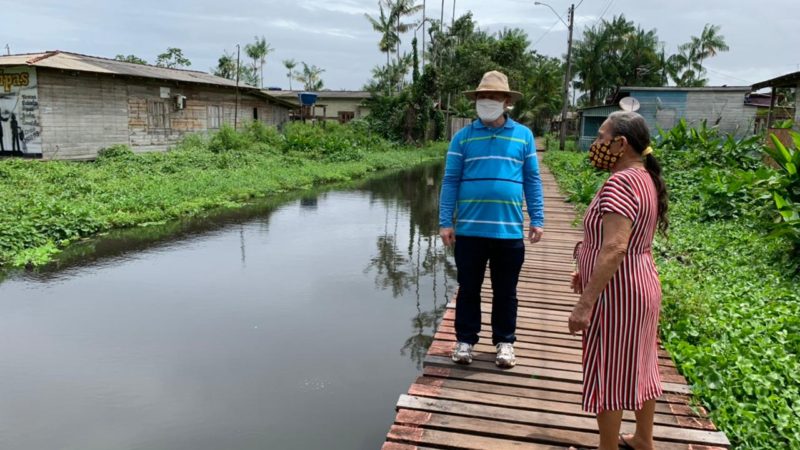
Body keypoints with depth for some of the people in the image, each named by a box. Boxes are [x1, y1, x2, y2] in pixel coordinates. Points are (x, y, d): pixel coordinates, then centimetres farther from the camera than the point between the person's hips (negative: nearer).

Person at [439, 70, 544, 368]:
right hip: (469, 230, 0)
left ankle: (504, 341, 27)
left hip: (509, 231, 1)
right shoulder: (463, 137, 3)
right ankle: (466, 340, 25)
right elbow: (450, 181, 2)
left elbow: (532, 181, 7)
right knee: (468, 289, 10)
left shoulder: (523, 136, 5)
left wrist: (537, 220, 2)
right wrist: (445, 222, -4)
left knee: (505, 292, 12)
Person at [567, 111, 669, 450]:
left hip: (617, 291, -10)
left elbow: (614, 249, -30)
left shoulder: (620, 183, -22)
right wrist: (587, 272, 21)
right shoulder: (644, 178, 10)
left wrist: (585, 304, -29)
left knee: (608, 371, 3)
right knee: (637, 365, 20)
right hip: (640, 284, 10)